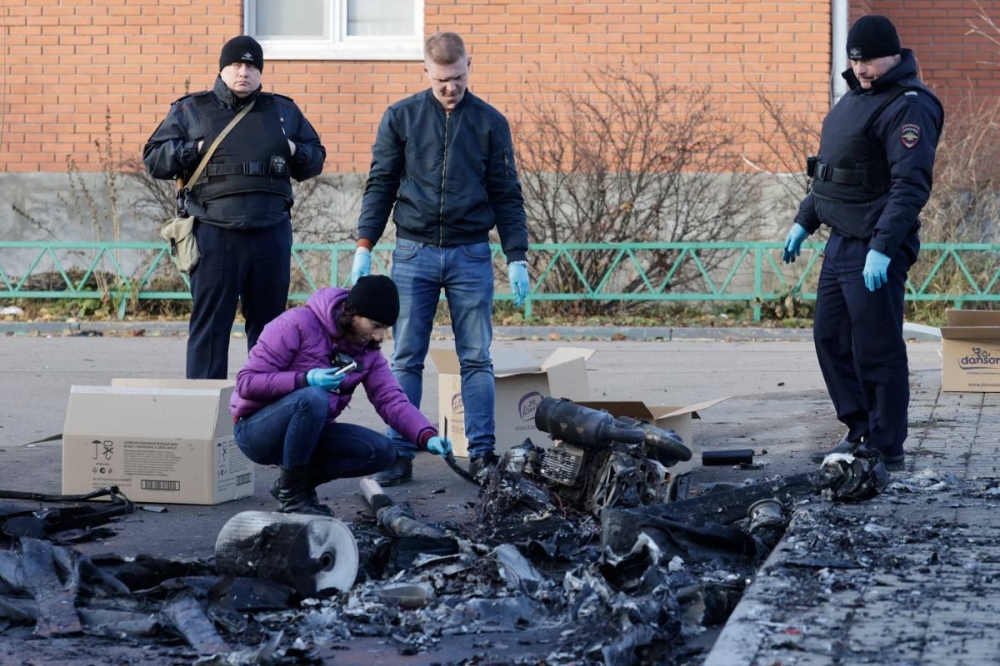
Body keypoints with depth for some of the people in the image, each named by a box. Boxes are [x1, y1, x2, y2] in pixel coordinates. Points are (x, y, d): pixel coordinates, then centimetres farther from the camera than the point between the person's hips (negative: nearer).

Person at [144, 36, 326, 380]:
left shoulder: (284, 111, 16)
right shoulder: (190, 110, 8)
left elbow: (316, 157, 22)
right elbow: (154, 159, 7)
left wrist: (295, 152, 1)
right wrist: (195, 150, -8)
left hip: (272, 233, 3)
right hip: (214, 233, -3)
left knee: (269, 322, 8)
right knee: (210, 324, -3)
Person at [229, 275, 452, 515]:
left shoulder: (368, 351, 3)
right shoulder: (296, 324, -18)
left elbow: (391, 400, -8)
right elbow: (247, 382, -21)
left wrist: (428, 437, -25)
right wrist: (305, 379, -33)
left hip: (308, 433, 7)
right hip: (256, 430, -6)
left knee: (381, 450, -14)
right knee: (314, 397, -37)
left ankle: (302, 481, 2)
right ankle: (292, 495, -20)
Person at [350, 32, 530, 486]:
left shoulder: (490, 122, 5)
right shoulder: (400, 118, 5)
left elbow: (506, 195, 7)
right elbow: (380, 185, 7)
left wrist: (516, 258, 1)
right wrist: (364, 246, -2)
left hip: (471, 255, 0)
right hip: (413, 253, 0)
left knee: (476, 359, 1)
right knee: (405, 360, 1)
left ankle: (482, 453, 5)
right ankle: (400, 455, 5)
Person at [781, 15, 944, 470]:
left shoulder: (909, 106, -15)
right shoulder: (857, 95, 16)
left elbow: (911, 185, -23)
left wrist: (882, 248, -28)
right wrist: (804, 221, 22)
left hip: (876, 249, -10)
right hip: (841, 241, 10)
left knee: (876, 349, -5)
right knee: (831, 338, 13)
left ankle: (886, 449, 4)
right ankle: (861, 433, 22)